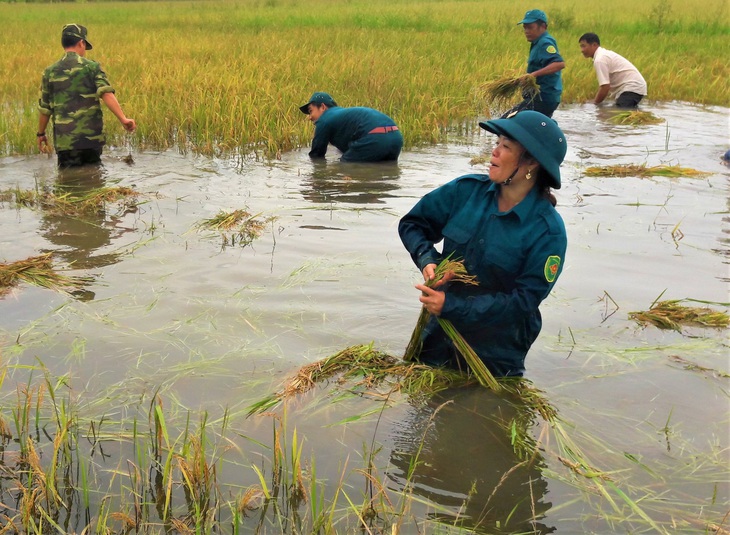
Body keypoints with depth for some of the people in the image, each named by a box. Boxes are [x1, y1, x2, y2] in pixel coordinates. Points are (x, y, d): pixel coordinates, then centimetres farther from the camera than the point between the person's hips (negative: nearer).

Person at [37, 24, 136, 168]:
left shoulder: (50, 72, 4)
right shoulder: (92, 66, -1)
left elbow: (44, 108, 10)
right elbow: (107, 94, -17)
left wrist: (41, 134, 22)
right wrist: (123, 119, -22)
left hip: (65, 139, 0)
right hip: (92, 137, 0)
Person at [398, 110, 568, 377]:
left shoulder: (548, 231, -20)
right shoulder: (467, 190, -8)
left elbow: (522, 302, -21)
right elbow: (412, 223, 4)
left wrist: (451, 306, -27)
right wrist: (427, 260, -16)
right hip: (440, 335, 4)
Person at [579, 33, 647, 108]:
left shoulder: (600, 60, -17)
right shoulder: (604, 54, 15)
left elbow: (605, 87, -21)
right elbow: (604, 85, 17)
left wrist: (594, 104, -8)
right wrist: (595, 101, 12)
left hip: (632, 87, -11)